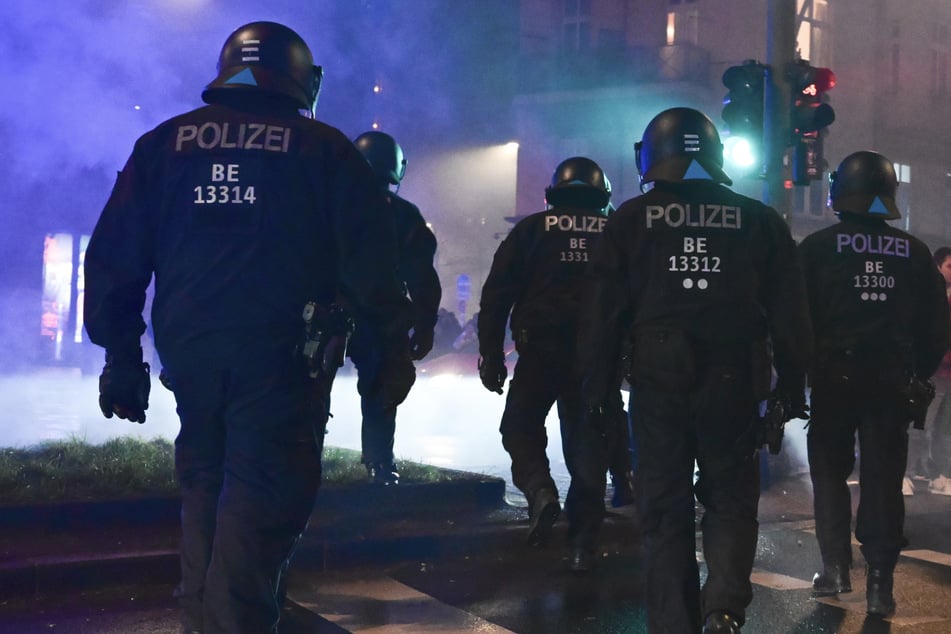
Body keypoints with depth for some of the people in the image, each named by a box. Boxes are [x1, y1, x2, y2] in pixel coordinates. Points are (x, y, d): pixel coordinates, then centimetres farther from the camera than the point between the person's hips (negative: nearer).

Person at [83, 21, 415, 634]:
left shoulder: (165, 143, 12)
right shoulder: (325, 149, 3)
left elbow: (114, 257, 9)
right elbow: (371, 261, -4)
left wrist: (122, 354, 14)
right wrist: (396, 344, 5)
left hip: (188, 349, 4)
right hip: (282, 357, -4)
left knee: (205, 485, 18)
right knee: (263, 495, -2)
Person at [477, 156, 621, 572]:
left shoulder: (531, 229, 7)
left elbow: (497, 293, 1)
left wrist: (491, 353, 3)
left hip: (540, 350, -2)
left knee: (521, 426, 14)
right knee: (587, 443, 9)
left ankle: (539, 489, -13)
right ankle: (583, 542, 9)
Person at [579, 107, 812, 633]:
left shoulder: (631, 219, 2)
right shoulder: (758, 220, 6)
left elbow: (602, 314, 0)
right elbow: (789, 315, 5)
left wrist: (596, 391, 6)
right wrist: (790, 387, 12)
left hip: (658, 382, -1)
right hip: (733, 383, 1)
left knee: (665, 510, 9)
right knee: (731, 499, 13)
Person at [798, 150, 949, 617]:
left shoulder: (817, 247, -5)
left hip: (834, 377, -2)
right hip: (892, 382, 2)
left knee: (830, 473, 12)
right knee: (883, 479, 5)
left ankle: (835, 569, 10)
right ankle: (880, 584, 4)